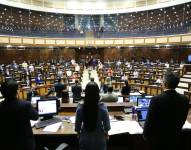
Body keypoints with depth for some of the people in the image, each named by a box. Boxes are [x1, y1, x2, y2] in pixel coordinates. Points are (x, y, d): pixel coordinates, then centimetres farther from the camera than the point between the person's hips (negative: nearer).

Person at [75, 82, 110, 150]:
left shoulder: (80, 108, -20)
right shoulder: (102, 107, -23)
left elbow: (77, 126, -8)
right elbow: (107, 125, -12)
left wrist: (79, 134, 12)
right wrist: (106, 134, 8)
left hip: (85, 140, 1)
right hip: (99, 140, 0)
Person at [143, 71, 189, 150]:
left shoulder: (156, 99, -26)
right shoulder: (184, 99, -10)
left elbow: (149, 121, -18)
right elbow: (182, 120, 3)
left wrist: (146, 135, -1)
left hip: (158, 138, -4)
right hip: (175, 138, 4)